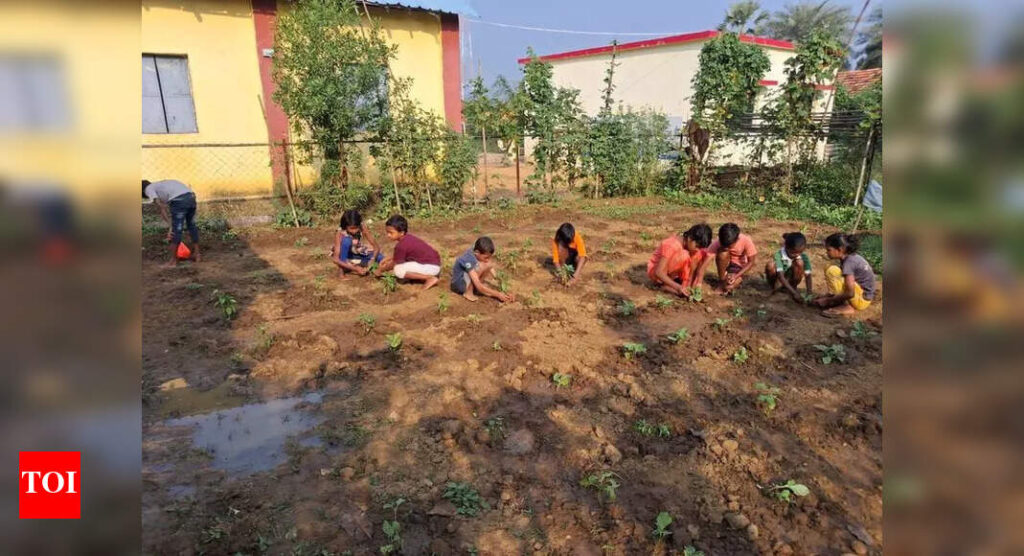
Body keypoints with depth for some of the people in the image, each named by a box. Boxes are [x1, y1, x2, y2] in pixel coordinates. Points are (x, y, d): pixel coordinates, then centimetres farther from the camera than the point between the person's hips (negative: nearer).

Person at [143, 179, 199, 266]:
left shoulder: (149, 188, 14)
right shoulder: (161, 185, 36)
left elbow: (161, 207, 1)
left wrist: (171, 225, 0)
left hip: (179, 200, -7)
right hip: (191, 197, 8)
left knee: (176, 230, 3)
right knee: (192, 226, 21)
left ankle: (173, 260, 12)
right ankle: (196, 255, 30)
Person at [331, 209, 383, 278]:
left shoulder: (363, 229, -24)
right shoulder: (340, 234, -29)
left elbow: (376, 247, -21)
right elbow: (335, 259, -33)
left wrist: (372, 261, -39)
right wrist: (355, 268, -40)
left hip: (359, 254, 3)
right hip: (345, 255, -3)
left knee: (380, 258, -19)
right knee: (347, 240, -34)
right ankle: (341, 270, -22)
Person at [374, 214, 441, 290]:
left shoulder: (401, 245, -21)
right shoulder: (407, 237, 5)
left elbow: (394, 264, -7)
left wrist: (380, 270, 7)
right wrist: (387, 259, 19)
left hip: (431, 267, -10)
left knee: (398, 270, -17)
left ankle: (430, 278, -12)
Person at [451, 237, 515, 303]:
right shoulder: (468, 260, -33)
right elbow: (479, 286, -34)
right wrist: (498, 294, -31)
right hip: (459, 283, -7)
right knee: (482, 265, -29)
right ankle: (468, 292, -16)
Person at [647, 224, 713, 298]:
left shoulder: (691, 244, -7)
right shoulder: (672, 245, -29)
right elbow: (659, 272, -34)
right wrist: (679, 287, -40)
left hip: (673, 272, 7)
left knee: (701, 254, -9)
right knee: (683, 255, -32)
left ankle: (687, 285, -10)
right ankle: (667, 286, -18)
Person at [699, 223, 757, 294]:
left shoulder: (746, 241, -29)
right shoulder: (717, 243, -29)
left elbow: (751, 262, -17)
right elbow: (705, 263, -34)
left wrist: (736, 276, -28)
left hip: (739, 266, -1)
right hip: (725, 264, 1)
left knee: (729, 287, -28)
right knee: (722, 253, -34)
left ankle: (738, 280, 8)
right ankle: (722, 281, -13)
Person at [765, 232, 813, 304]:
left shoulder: (804, 257, -18)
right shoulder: (779, 255, -28)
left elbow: (808, 275, -22)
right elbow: (781, 276, -36)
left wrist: (809, 294, -37)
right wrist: (794, 293, -45)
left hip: (791, 281, 2)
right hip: (778, 280, -2)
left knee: (799, 262, -25)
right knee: (771, 265, -33)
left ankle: (794, 286, -6)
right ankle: (777, 286, -7)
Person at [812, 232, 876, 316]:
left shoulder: (849, 262, -23)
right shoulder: (850, 257, 4)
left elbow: (850, 293, -26)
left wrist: (829, 300, -15)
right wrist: (828, 296, 6)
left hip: (861, 300, -10)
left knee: (831, 271, -21)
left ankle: (846, 307, -11)